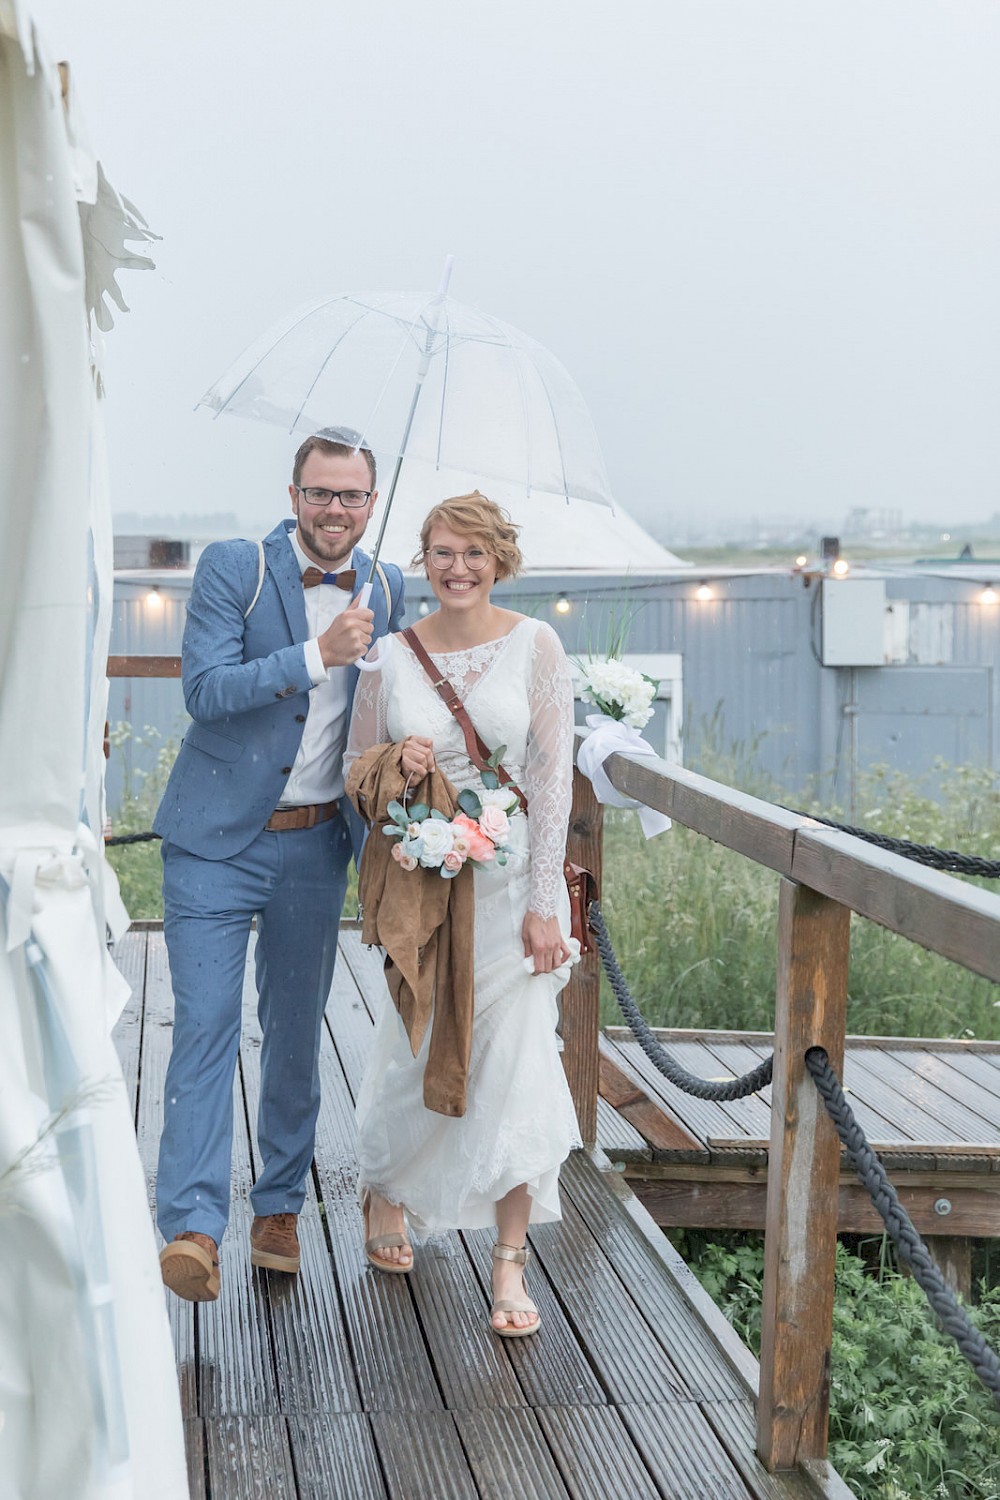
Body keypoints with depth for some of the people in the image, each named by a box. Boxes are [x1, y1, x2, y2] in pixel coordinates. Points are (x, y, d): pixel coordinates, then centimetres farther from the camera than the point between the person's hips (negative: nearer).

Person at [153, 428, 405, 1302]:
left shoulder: (387, 591, 6)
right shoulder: (232, 569, -8)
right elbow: (205, 689, -18)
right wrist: (317, 654, -27)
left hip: (316, 844, 4)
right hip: (218, 840, -4)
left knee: (296, 1032, 12)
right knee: (206, 1025, -10)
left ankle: (279, 1208, 25)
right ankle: (193, 1227, -11)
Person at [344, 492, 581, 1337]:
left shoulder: (534, 646, -4)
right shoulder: (394, 657, 0)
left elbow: (553, 774, -6)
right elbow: (355, 772, 9)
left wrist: (544, 903, -10)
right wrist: (395, 765, -15)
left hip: (513, 880, -1)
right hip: (422, 882, 1)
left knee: (516, 1063, -6)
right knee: (415, 1053, 10)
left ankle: (511, 1267, 5)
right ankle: (385, 1188, 42)